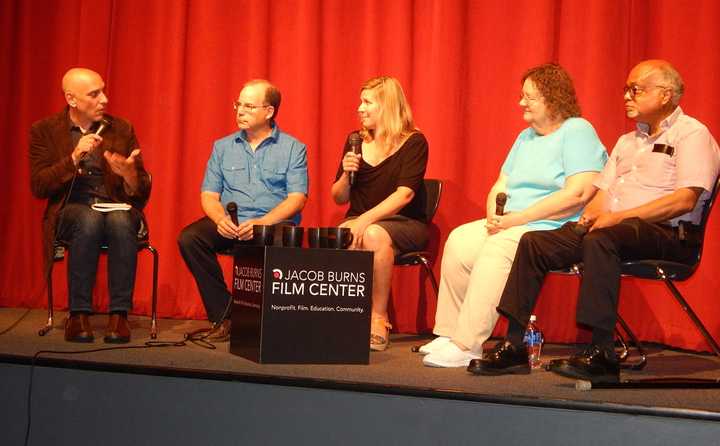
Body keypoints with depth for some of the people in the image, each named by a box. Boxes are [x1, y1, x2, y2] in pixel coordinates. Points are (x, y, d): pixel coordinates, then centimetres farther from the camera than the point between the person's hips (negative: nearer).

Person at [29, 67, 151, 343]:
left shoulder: (122, 129, 9)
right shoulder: (45, 131, 5)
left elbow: (142, 193, 7)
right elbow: (38, 186, -5)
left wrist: (129, 173, -16)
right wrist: (74, 158, -17)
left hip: (117, 209, 1)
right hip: (71, 211, -1)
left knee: (121, 221, -35)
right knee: (89, 219, -36)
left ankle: (119, 315, -31)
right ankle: (78, 315, -28)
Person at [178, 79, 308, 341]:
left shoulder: (293, 148, 6)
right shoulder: (223, 147, 16)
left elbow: (297, 198, -4)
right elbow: (209, 195, 10)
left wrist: (262, 222, -20)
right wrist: (221, 218, -13)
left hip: (274, 223, -3)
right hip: (229, 225, 3)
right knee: (189, 238, -25)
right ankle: (224, 316, -16)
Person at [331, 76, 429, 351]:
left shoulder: (413, 142, -2)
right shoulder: (355, 141, 12)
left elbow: (404, 194, -15)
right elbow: (339, 198, 16)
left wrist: (366, 219, -26)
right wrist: (346, 174, -5)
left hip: (405, 223, -3)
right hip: (359, 220, 3)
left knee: (374, 235, -37)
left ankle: (379, 318, -25)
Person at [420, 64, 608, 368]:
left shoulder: (577, 131, -5)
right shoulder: (525, 137, 21)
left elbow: (578, 193, -19)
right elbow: (500, 186, 21)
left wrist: (518, 218, -18)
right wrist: (494, 216, -3)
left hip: (556, 229, -8)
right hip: (512, 225, 8)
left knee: (498, 248, -32)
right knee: (459, 242, -14)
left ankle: (466, 345, -31)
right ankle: (449, 333, -10)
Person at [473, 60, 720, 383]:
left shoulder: (692, 134, 1)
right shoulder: (628, 141, 27)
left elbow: (685, 199, -13)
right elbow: (603, 189, 22)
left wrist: (619, 216, -18)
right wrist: (590, 213, -3)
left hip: (668, 234, -7)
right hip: (612, 226, 8)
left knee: (600, 240, -38)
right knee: (534, 243, -12)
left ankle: (601, 354, -37)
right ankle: (513, 346, -16)